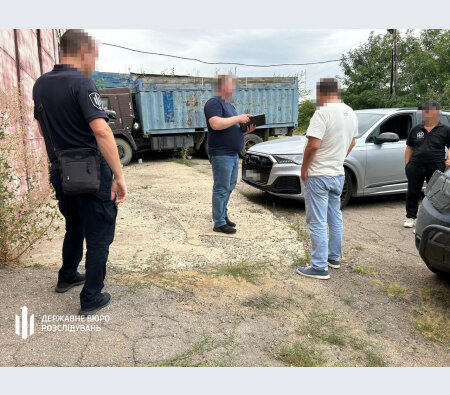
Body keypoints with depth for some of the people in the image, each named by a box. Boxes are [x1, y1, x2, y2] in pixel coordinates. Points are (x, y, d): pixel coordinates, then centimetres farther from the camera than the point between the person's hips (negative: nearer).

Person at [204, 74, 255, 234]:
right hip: (221, 154, -10)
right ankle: (219, 223, 3)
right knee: (221, 189, -5)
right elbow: (216, 124, -26)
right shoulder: (214, 103, -10)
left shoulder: (229, 105, 21)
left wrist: (246, 130, 6)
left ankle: (223, 215, 29)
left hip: (233, 154, 10)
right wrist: (238, 118, -18)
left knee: (229, 187, 16)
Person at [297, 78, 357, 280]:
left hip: (318, 175, -9)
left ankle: (319, 267, 2)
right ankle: (334, 257, 31)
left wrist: (304, 168, -12)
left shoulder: (323, 113, -18)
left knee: (317, 222, -3)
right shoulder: (350, 113, 8)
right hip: (338, 174, 9)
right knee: (335, 219, 19)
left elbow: (313, 145, -24)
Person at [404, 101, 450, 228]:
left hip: (436, 166, -2)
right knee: (413, 192, 5)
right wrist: (407, 164, 6)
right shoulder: (416, 129, 13)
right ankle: (410, 217, 16)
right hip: (415, 166, 2)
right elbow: (409, 148, 15)